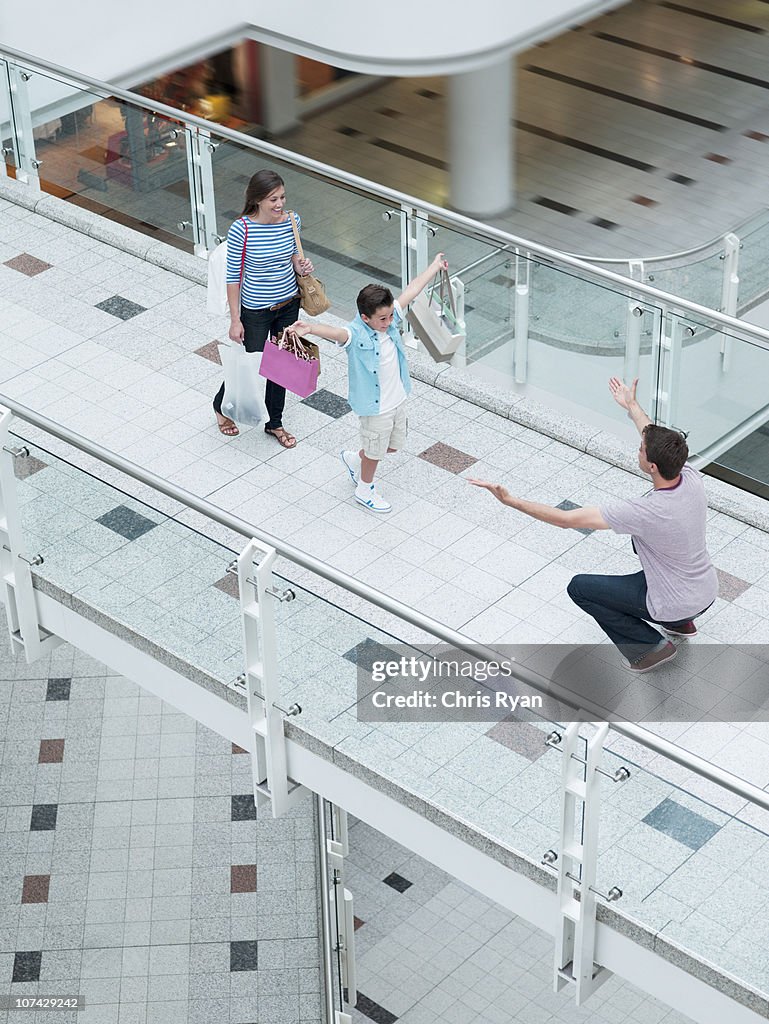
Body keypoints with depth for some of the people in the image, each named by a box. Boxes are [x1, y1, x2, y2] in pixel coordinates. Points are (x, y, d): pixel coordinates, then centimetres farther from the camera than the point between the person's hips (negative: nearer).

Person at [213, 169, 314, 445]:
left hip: (289, 304, 5)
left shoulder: (292, 221, -9)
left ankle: (274, 422, 38)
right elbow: (233, 276, -15)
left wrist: (300, 266, -13)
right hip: (256, 311, -4)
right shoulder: (241, 230, -23)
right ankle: (221, 406, 40)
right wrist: (235, 320, -13)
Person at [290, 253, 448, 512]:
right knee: (375, 450, 15)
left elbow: (411, 290, 0)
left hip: (397, 399, 7)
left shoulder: (390, 318, -10)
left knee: (393, 445, 25)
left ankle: (354, 459, 51)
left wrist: (435, 266, 10)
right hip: (375, 406, -7)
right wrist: (309, 330, -74)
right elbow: (334, 332, -53)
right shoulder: (356, 335, -31)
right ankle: (364, 490, 42)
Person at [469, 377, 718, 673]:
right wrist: (632, 405, 22)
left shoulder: (645, 511, -35)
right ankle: (681, 622, 30)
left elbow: (567, 519, -30)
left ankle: (649, 646, 8)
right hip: (708, 593, 7)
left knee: (579, 587, 5)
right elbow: (662, 445, 10)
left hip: (675, 605, -7)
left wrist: (509, 500, -27)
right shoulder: (692, 478, -16)